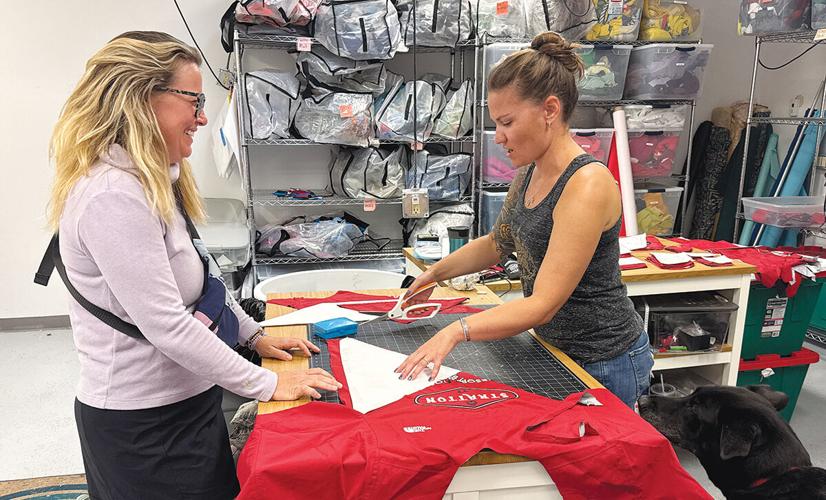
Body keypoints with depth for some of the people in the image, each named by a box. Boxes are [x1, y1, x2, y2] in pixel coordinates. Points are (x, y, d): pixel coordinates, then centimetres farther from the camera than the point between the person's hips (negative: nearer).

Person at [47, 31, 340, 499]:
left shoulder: (152, 182, 6)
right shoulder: (113, 197, -25)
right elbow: (167, 326, -27)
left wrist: (254, 335, 11)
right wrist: (267, 384, -19)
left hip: (184, 403, 9)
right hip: (144, 424, -9)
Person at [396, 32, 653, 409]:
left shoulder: (587, 185, -27)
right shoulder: (529, 174, -1)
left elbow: (543, 304, -30)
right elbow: (497, 243, 14)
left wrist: (456, 331, -38)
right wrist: (434, 273, 4)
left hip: (604, 363, -8)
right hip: (556, 347, 8)